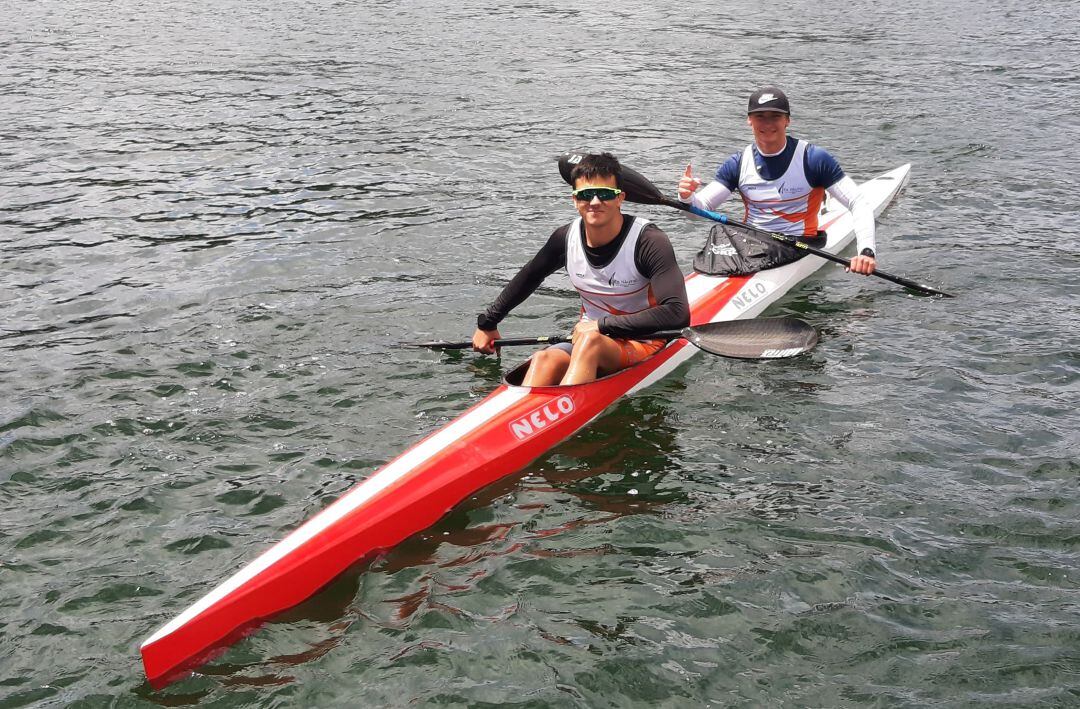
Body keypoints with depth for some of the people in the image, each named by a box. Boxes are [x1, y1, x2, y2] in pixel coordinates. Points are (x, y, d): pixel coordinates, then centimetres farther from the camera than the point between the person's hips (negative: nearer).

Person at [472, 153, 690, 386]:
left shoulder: (648, 240, -16)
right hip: (585, 342, 5)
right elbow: (529, 278, 19)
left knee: (590, 341, -36)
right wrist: (487, 323, 24)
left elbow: (678, 314, -25)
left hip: (642, 346, -4)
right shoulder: (567, 237, -1)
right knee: (544, 360, -28)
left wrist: (603, 325, -22)